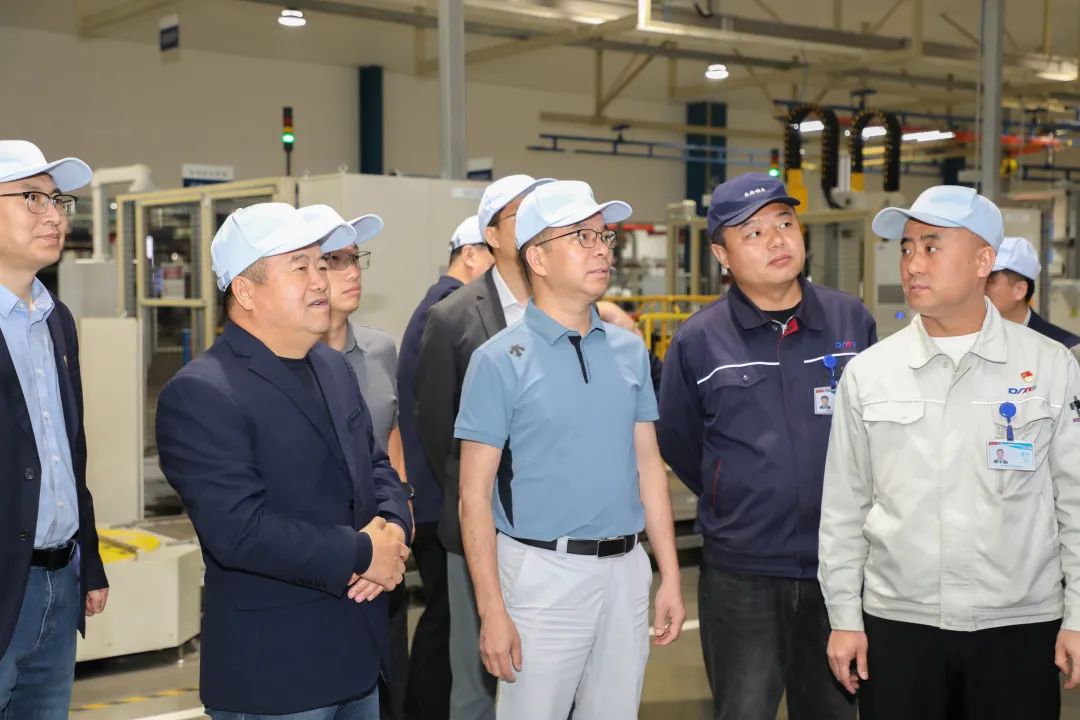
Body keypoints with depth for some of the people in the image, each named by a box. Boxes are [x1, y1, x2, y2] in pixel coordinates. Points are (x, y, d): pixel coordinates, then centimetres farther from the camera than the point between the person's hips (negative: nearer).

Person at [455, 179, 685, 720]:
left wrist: (670, 576, 7)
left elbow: (648, 465, 11)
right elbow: (475, 494, -9)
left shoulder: (630, 350, 7)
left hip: (626, 569, 5)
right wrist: (492, 612, -13)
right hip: (543, 571, -5)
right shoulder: (501, 360, -7)